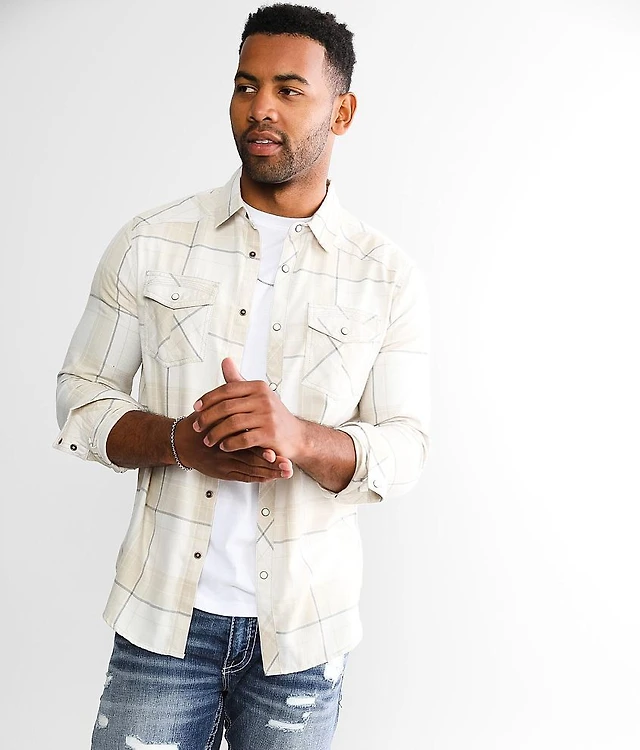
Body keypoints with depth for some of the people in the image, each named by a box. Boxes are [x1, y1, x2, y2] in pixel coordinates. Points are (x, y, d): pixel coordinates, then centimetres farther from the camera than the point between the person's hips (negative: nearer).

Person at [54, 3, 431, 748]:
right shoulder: (150, 242, -1)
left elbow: (404, 450, -4)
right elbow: (80, 398, 3)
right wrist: (182, 441, -17)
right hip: (163, 614, 0)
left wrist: (302, 437, -25)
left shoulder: (388, 276, -3)